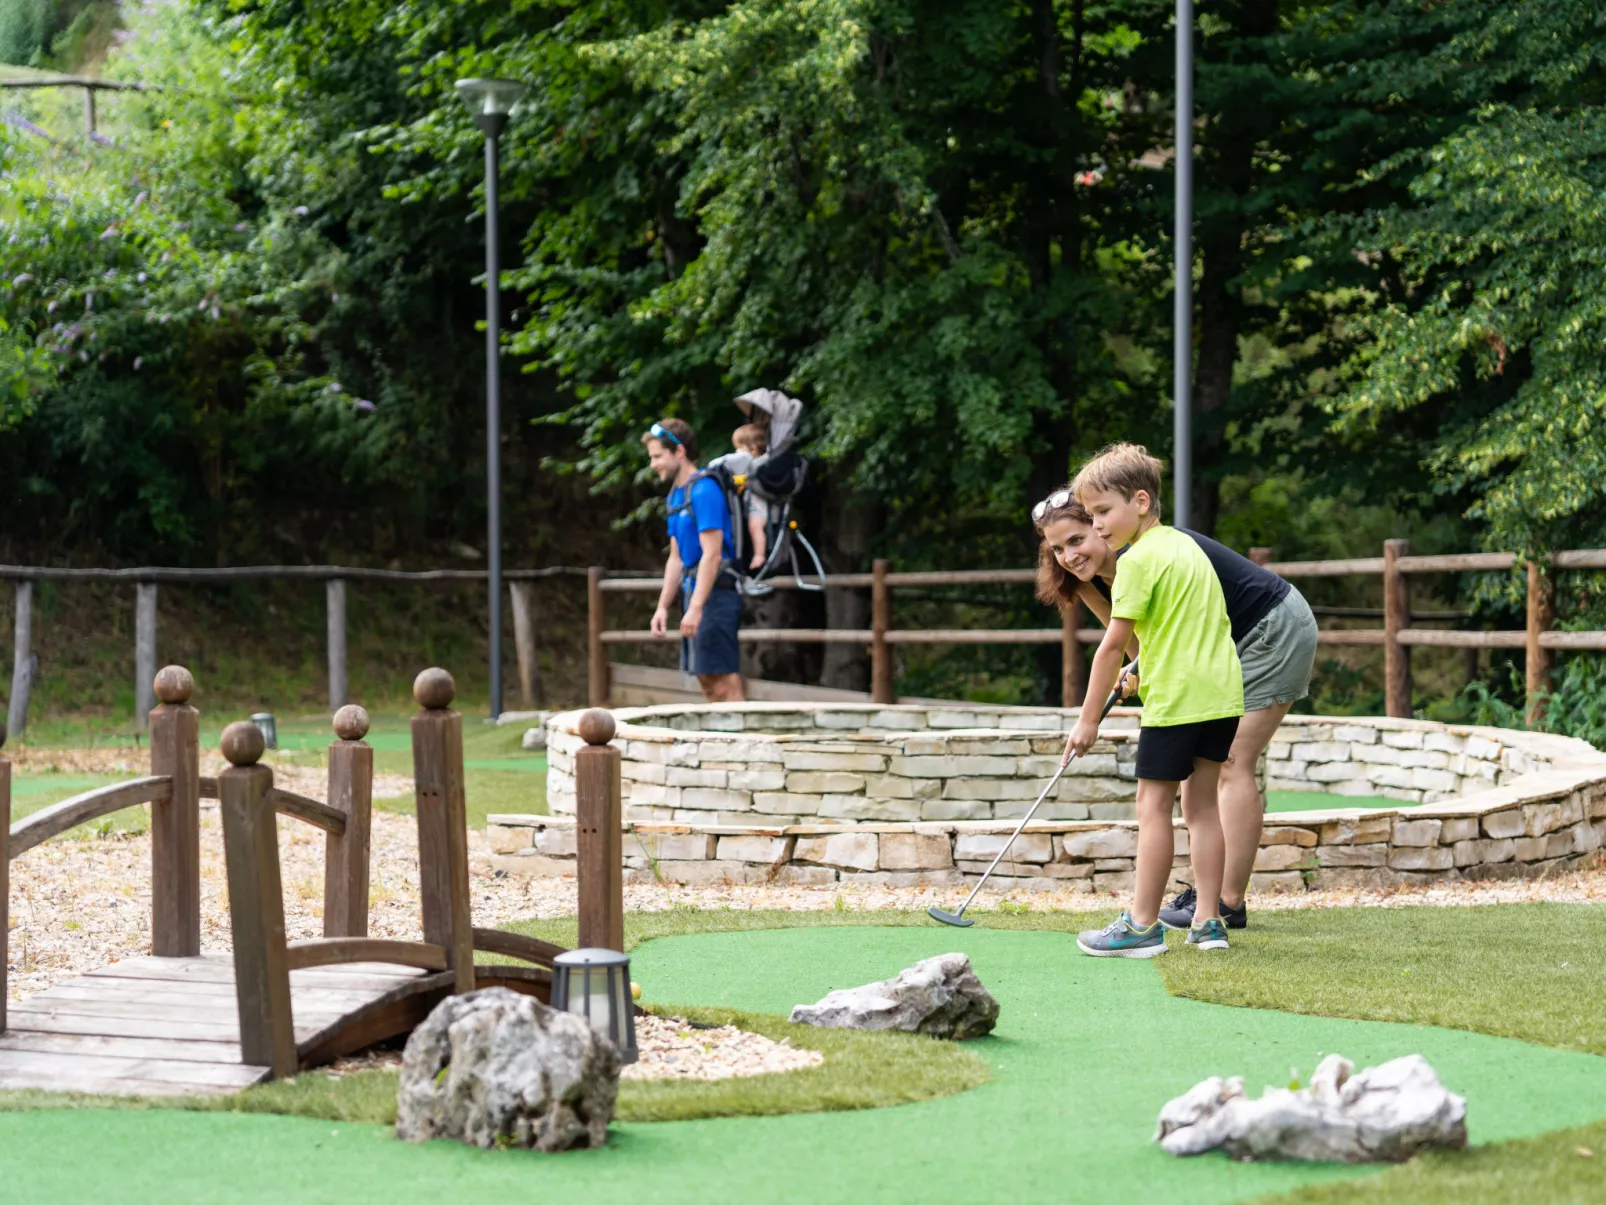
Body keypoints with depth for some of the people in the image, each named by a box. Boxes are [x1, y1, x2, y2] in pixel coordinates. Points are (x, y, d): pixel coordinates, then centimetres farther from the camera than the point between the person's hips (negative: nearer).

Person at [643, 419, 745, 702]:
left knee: (724, 681, -11)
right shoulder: (676, 495, 15)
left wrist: (696, 607, -24)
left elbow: (712, 555, -20)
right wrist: (663, 606, 15)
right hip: (695, 592, 10)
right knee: (707, 679, 11)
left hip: (714, 593, -10)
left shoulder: (703, 491, -14)